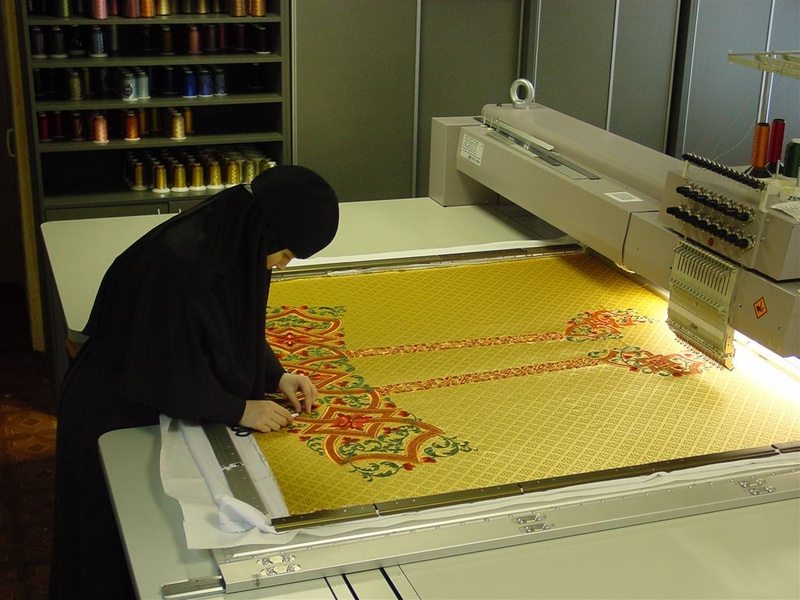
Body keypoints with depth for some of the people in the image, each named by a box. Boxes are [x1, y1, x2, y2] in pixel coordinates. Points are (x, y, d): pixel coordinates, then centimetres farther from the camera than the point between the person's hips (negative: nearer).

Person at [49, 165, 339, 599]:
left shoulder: (235, 242, -9)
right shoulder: (180, 261, -34)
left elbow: (241, 328, 9)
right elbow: (165, 372, -27)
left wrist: (276, 376, -2)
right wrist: (239, 410, -18)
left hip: (176, 403, 8)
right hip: (120, 417, -8)